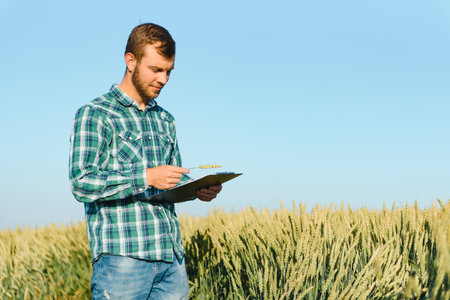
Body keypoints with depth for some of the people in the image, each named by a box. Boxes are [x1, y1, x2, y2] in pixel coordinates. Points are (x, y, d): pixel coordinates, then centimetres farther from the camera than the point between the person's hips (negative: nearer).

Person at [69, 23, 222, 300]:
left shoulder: (165, 120, 18)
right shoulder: (93, 115, -2)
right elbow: (81, 183, -12)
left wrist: (198, 189, 1)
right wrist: (146, 177, -21)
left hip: (172, 258, 6)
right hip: (122, 257, -6)